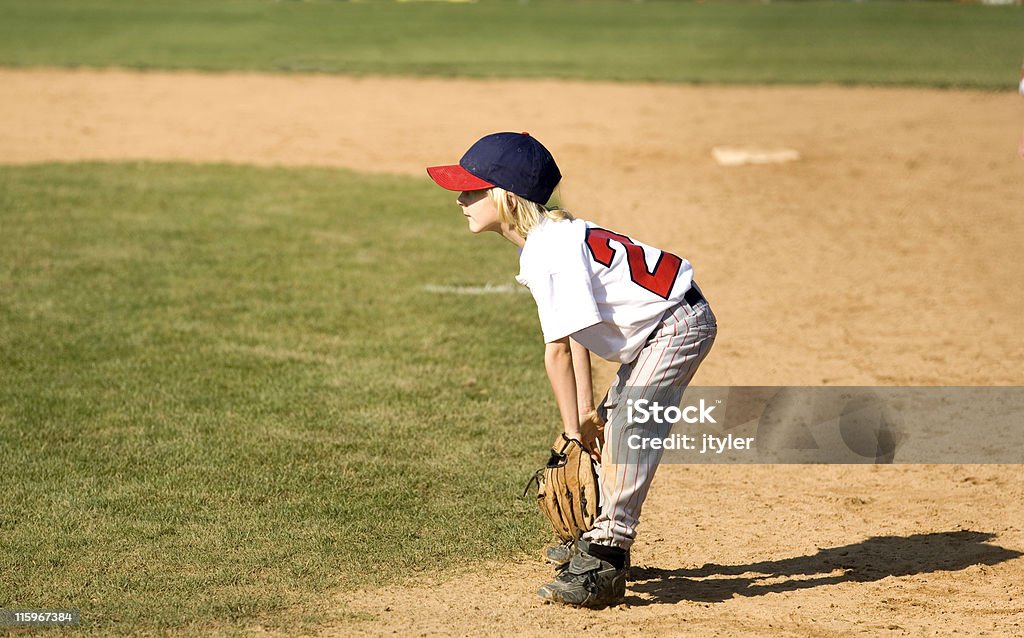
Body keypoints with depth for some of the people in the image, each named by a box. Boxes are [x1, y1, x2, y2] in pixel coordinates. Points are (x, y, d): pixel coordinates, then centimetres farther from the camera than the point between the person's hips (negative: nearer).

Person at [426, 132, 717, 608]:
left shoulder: (549, 253, -24)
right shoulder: (544, 240, 7)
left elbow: (558, 351, -21)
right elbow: (575, 338, 8)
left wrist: (575, 426, -14)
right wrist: (586, 412, 6)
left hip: (679, 322, -11)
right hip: (651, 332, 11)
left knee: (629, 429, -19)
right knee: (610, 425, 17)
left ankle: (604, 567, -23)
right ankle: (599, 537, 31)